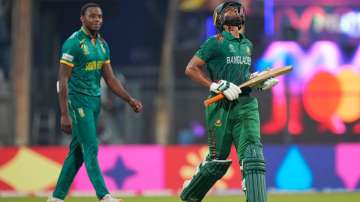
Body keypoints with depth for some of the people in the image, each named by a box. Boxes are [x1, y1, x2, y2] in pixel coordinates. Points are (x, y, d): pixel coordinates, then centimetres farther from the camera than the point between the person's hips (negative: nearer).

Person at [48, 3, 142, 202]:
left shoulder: (102, 45, 12)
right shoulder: (74, 43, -12)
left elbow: (110, 79, 17)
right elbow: (63, 80, -14)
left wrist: (130, 100, 8)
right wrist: (65, 114, -19)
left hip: (95, 101, 8)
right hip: (78, 101, -8)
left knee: (77, 152, 10)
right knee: (91, 150, -10)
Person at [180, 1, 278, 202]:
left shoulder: (247, 44, 17)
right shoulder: (215, 43, -3)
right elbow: (191, 69, -7)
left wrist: (260, 81, 10)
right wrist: (218, 86, -15)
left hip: (246, 105, 5)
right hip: (221, 107, -5)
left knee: (253, 156, -12)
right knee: (218, 161, 3)